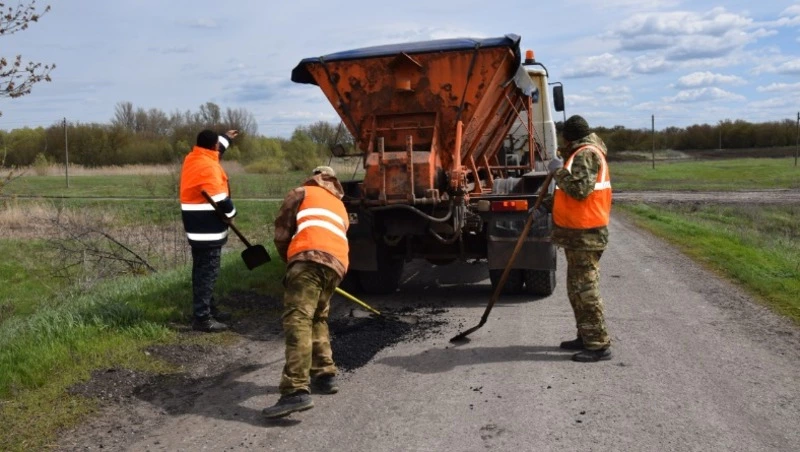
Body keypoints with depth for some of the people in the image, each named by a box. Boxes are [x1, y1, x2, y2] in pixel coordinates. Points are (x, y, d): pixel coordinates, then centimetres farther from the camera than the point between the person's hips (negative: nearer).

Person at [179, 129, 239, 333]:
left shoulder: (192, 158, 9)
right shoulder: (208, 166, -20)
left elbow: (213, 150, 32)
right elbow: (220, 199, -22)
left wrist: (226, 138, 46)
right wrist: (231, 213, -4)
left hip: (198, 226, 10)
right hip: (208, 228, -10)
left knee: (203, 270, 17)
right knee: (207, 272, -6)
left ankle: (209, 309, 29)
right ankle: (202, 318, -3)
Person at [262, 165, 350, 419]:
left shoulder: (302, 193, 23)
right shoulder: (340, 208, 39)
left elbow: (282, 232, 14)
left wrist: (289, 260, 29)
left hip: (311, 257, -6)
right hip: (337, 264, 7)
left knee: (297, 320, -16)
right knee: (317, 319, 25)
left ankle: (297, 391, -27)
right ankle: (324, 376, 23)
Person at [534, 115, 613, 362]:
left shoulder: (587, 154, -13)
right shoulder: (582, 154, 20)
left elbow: (579, 189, -26)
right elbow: (566, 192, 25)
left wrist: (559, 171, -14)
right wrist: (544, 206, 15)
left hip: (585, 235, -11)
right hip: (578, 233, 11)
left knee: (585, 289, -9)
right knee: (577, 288, 16)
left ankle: (599, 345, -5)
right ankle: (587, 337, 25)